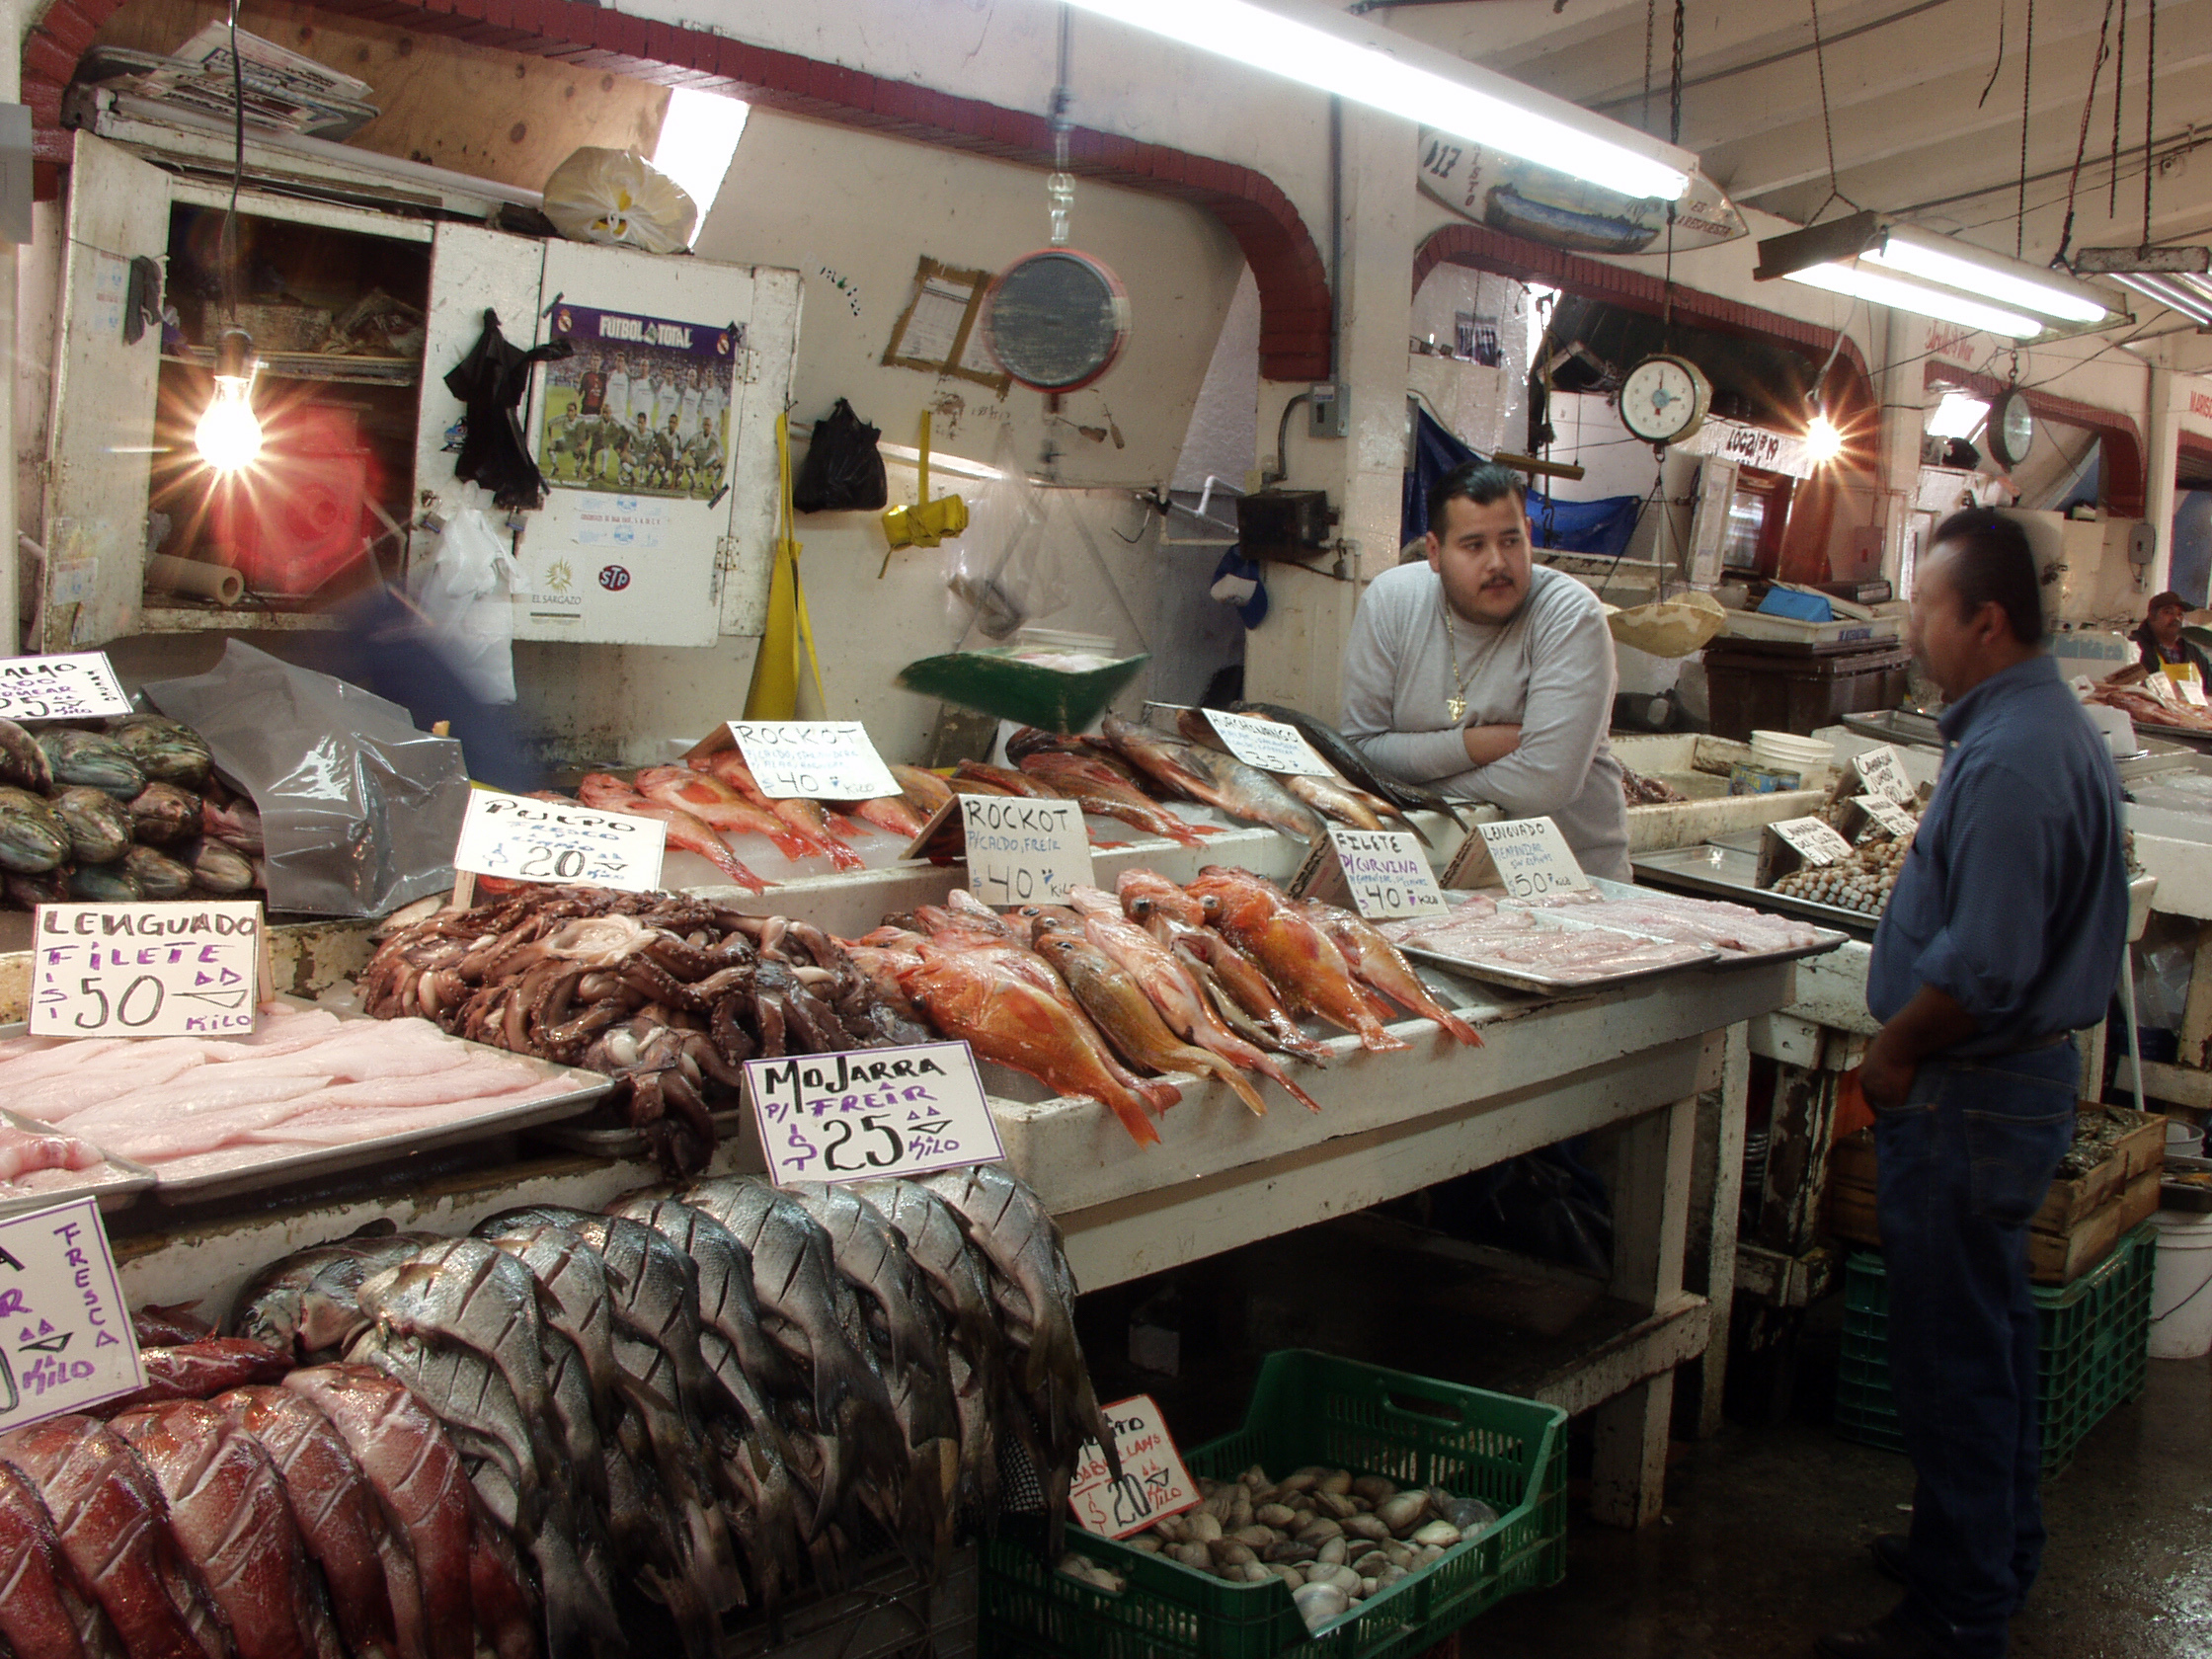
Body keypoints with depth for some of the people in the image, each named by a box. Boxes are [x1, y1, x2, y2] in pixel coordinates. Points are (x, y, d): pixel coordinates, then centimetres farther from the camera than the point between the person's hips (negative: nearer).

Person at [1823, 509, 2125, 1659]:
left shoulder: (2007, 762, -24)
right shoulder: (2055, 726, 9)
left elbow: (1983, 965, -29)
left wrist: (1893, 1046, -15)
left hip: (1969, 1096, -11)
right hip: (2029, 1075, 11)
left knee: (1950, 1352, 1)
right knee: (1993, 1328, 22)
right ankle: (1996, 1553, 38)